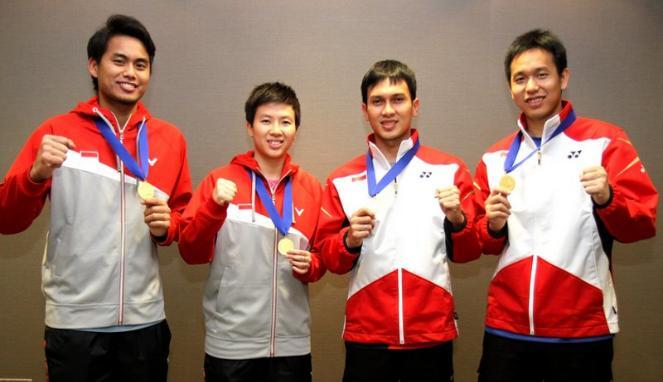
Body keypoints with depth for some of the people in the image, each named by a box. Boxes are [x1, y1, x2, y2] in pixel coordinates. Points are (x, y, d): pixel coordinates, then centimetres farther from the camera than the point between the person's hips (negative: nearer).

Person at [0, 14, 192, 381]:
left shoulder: (170, 139, 4)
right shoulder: (57, 131, -2)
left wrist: (167, 226, -8)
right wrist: (36, 175, -20)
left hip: (145, 320, 3)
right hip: (74, 322, -2)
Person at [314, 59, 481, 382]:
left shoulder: (450, 170, 0)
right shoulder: (342, 180, 2)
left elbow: (468, 253, 3)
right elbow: (329, 257, 5)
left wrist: (457, 219, -15)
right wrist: (350, 240, -14)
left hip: (432, 335, 0)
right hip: (366, 336, 0)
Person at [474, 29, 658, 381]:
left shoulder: (605, 141, -3)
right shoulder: (495, 158, 7)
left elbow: (642, 225, -7)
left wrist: (607, 199, -24)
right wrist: (493, 226, -7)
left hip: (582, 329, -2)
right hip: (507, 327, 3)